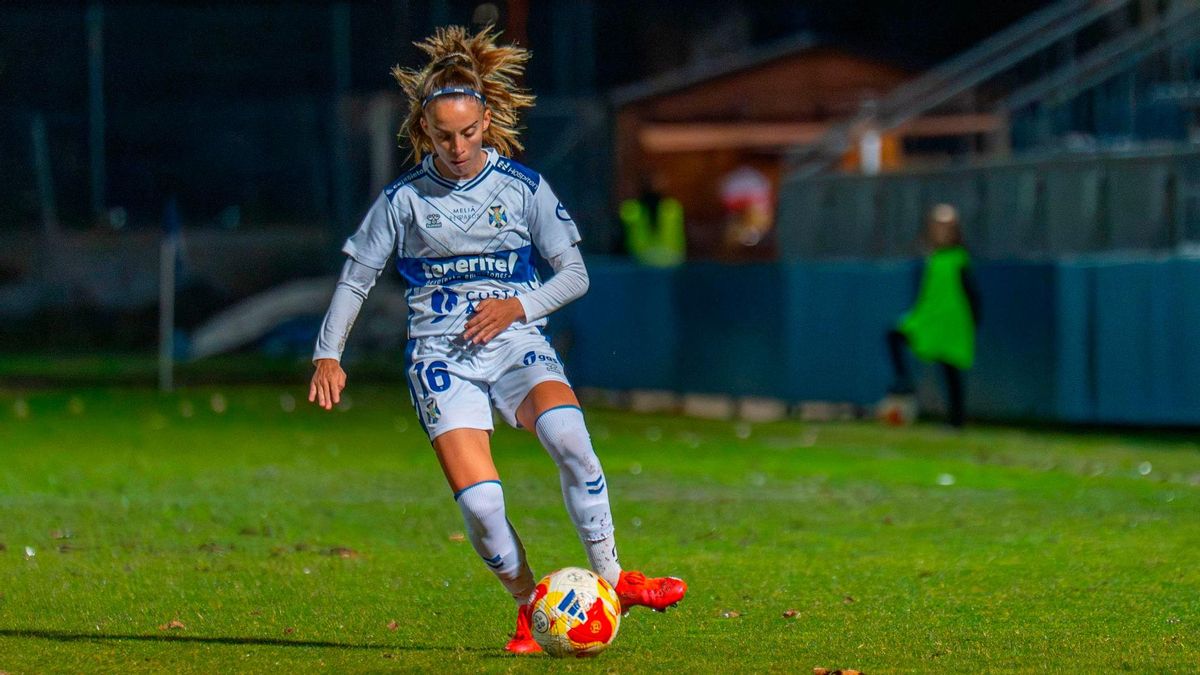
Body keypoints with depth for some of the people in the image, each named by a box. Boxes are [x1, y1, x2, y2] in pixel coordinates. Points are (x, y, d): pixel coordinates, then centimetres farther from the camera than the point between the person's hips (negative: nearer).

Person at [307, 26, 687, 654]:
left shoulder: (524, 188, 4)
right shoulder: (403, 199, 4)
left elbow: (574, 274, 7)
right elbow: (355, 279, 12)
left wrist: (519, 306, -10)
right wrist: (328, 354, 2)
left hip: (517, 343, 0)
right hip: (441, 358, 0)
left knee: (569, 438, -32)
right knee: (479, 503, -20)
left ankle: (611, 579, -19)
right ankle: (529, 607, 5)